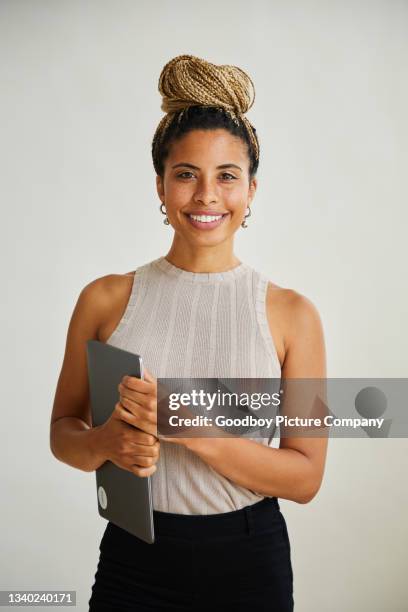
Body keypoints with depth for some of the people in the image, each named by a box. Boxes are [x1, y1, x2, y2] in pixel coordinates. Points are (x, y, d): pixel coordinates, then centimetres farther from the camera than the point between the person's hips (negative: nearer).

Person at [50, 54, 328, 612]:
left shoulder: (291, 313, -7)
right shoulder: (105, 300, -4)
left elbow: (306, 476, -8)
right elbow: (62, 431, 5)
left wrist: (189, 427, -21)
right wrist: (107, 443, -17)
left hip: (249, 564, 0)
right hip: (134, 561, 1)